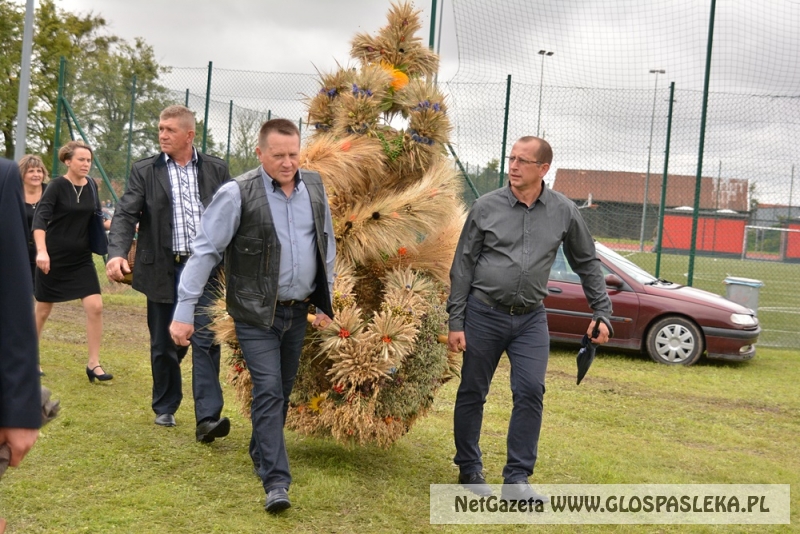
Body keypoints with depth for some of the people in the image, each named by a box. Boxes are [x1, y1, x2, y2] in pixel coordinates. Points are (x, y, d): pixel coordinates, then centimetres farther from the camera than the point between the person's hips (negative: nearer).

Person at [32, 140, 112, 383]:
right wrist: (41, 251, -34)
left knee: (95, 307, -8)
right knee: (43, 309, 9)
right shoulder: (57, 186, -12)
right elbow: (40, 218, -22)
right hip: (54, 256, -4)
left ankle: (93, 364, 1)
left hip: (81, 258, 4)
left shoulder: (91, 186, 3)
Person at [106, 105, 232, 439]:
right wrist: (117, 253, -24)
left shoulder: (216, 170, 5)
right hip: (163, 270, 1)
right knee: (164, 345, 11)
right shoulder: (144, 171, 2)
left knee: (206, 342, -7)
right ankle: (165, 408, 30)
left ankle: (207, 418, -8)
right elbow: (126, 214, -6)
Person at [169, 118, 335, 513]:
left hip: (298, 311, 5)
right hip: (257, 314, -5)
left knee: (282, 391, 16)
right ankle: (276, 482, -2)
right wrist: (184, 311, -19)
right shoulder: (238, 194, -13)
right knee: (268, 392, -9)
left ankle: (261, 453, 37)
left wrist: (325, 303, 13)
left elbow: (326, 245, 12)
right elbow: (205, 251, -14)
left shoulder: (314, 186, 3)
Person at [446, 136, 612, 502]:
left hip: (531, 319, 1)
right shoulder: (487, 207, -4)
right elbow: (463, 266, -1)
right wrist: (455, 321, -4)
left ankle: (517, 479, 3)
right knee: (472, 393, 7)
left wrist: (601, 312, 6)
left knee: (531, 392, -8)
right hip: (484, 313, -1)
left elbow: (587, 263, 11)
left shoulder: (564, 212, 0)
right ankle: (469, 470, 24)